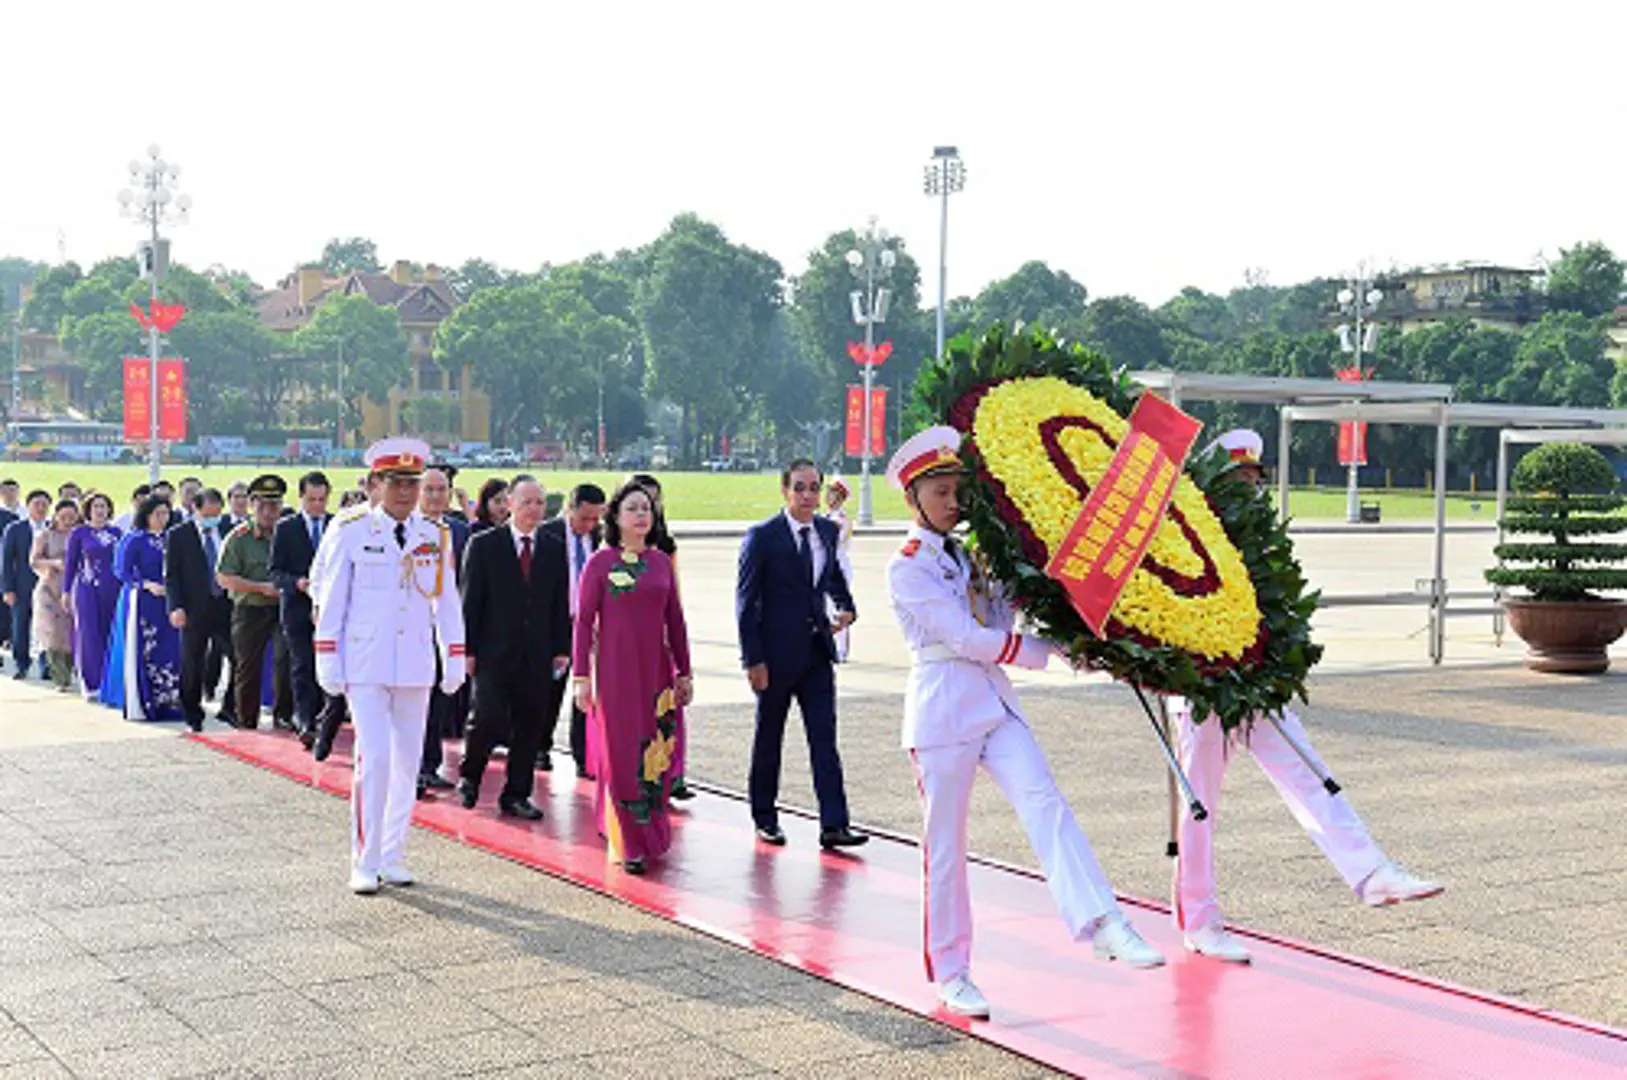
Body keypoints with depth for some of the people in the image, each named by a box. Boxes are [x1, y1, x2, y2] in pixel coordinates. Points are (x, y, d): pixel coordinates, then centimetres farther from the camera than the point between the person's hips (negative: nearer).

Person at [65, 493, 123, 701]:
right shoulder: (79, 533, 2)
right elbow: (71, 563, 5)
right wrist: (67, 591, 2)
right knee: (89, 633, -5)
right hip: (87, 589, -2)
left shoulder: (116, 532, 9)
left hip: (112, 589, 2)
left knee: (112, 634, 1)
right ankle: (91, 684, -1)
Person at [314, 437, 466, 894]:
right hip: (364, 665, -4)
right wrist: (327, 661, -2)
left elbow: (447, 602, 12)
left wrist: (455, 659, 8)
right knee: (374, 757, -11)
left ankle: (393, 857, 18)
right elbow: (331, 598, 1)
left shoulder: (436, 537, 7)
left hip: (415, 667, 4)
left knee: (408, 763, 6)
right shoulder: (351, 531, -2)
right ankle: (365, 862, -1)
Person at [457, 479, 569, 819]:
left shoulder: (555, 549, 10)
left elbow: (561, 604, 11)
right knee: (490, 719, -12)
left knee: (530, 727, 5)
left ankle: (516, 795, 16)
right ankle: (469, 776, 15)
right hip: (494, 652, -3)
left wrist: (562, 649, 5)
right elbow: (470, 600, -1)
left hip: (537, 656, 3)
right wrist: (467, 649, -6)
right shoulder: (484, 545, 0)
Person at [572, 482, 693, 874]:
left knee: (655, 756, 6)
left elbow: (675, 620, 12)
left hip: (656, 670, 4)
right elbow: (583, 621, -3)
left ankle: (650, 835, 24)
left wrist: (684, 672, 11)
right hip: (615, 669, -4)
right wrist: (581, 677, -8)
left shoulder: (661, 561, 8)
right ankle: (627, 845, 8)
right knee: (620, 754, -2)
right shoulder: (601, 562, -2)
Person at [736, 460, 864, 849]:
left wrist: (846, 608, 1)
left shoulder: (827, 531, 7)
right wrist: (753, 659, -14)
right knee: (769, 738, 9)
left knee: (824, 737, -2)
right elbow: (746, 601, -9)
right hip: (777, 653, -4)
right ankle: (764, 817, 23)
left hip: (817, 651, 4)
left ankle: (833, 825, -4)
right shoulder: (763, 537, -9)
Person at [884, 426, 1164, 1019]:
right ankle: (950, 974, 13)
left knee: (1045, 803, -13)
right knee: (945, 842, 2)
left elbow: (998, 622, 15)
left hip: (995, 702, 6)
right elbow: (965, 638, -13)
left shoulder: (970, 554, 16)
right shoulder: (907, 567, -6)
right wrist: (1041, 651, -7)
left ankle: (1103, 925, -25)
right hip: (943, 707, -6)